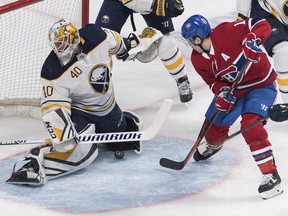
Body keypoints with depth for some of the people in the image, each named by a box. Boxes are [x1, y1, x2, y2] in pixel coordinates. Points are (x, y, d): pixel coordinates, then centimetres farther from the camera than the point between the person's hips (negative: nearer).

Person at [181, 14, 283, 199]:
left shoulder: (227, 32, -29)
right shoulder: (198, 59, -8)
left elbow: (262, 25, -27)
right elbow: (212, 80, 1)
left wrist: (253, 40, -47)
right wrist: (222, 91, -21)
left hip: (262, 84, -7)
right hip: (233, 89, 7)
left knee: (250, 124, -27)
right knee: (214, 124, 16)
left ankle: (271, 175, -22)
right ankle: (213, 145, 57)